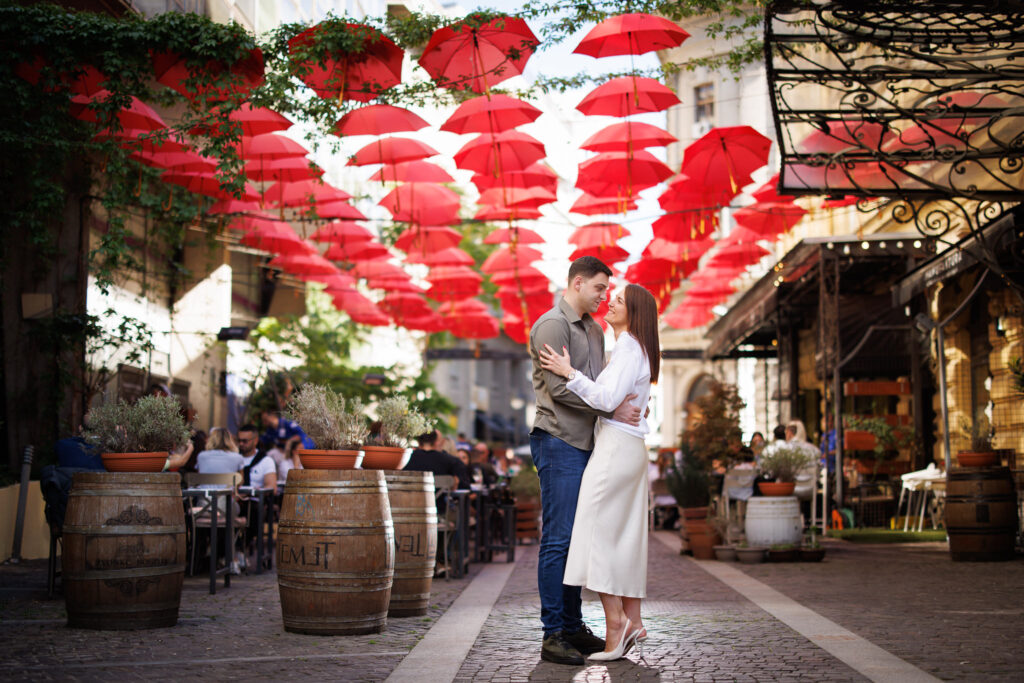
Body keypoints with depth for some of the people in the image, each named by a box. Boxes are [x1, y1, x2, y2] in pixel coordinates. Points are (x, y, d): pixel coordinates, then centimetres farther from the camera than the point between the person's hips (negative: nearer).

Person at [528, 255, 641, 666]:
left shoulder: (594, 330, 20)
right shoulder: (553, 324, -9)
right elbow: (560, 388, -17)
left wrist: (625, 405, 2)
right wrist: (612, 409, -16)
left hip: (585, 444, 9)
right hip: (559, 442, -9)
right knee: (558, 538, -8)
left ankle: (572, 626, 16)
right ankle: (553, 636, -5)